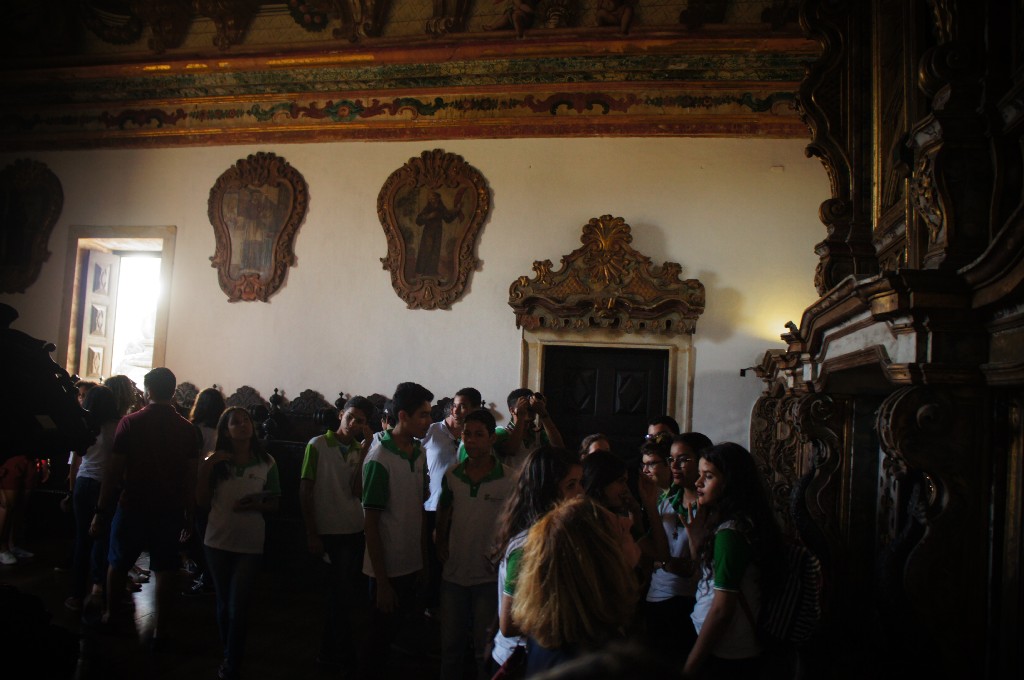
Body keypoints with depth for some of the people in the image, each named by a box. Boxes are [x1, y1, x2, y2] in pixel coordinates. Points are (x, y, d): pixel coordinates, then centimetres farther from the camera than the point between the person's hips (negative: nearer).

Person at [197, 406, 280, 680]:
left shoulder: (266, 463, -3)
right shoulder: (215, 462, -1)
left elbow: (274, 505, 4)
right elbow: (202, 501, -4)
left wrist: (255, 505, -17)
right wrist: (206, 468, -15)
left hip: (250, 544, -2)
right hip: (217, 541, 2)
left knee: (238, 608, -4)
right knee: (224, 604, 17)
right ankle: (231, 655, 36)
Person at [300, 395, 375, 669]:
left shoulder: (361, 451, 4)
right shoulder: (317, 445, -8)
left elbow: (358, 492, -10)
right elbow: (304, 491, -7)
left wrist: (364, 451, -15)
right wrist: (312, 533, -9)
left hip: (355, 532, 5)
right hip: (327, 533, -5)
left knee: (346, 594, 16)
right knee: (340, 595, 5)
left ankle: (336, 651, 35)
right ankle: (338, 652, 25)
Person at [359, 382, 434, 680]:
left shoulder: (420, 453, 2)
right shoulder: (380, 458, -17)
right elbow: (370, 522, -15)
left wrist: (425, 560, 9)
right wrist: (382, 581, -14)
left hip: (412, 565, 6)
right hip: (388, 568, -6)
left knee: (398, 627, 18)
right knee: (381, 635, 9)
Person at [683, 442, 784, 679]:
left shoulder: (730, 532, -21)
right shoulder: (743, 523, 5)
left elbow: (722, 608, -22)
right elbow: (706, 572, 8)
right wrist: (696, 537, -6)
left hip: (726, 658, -8)